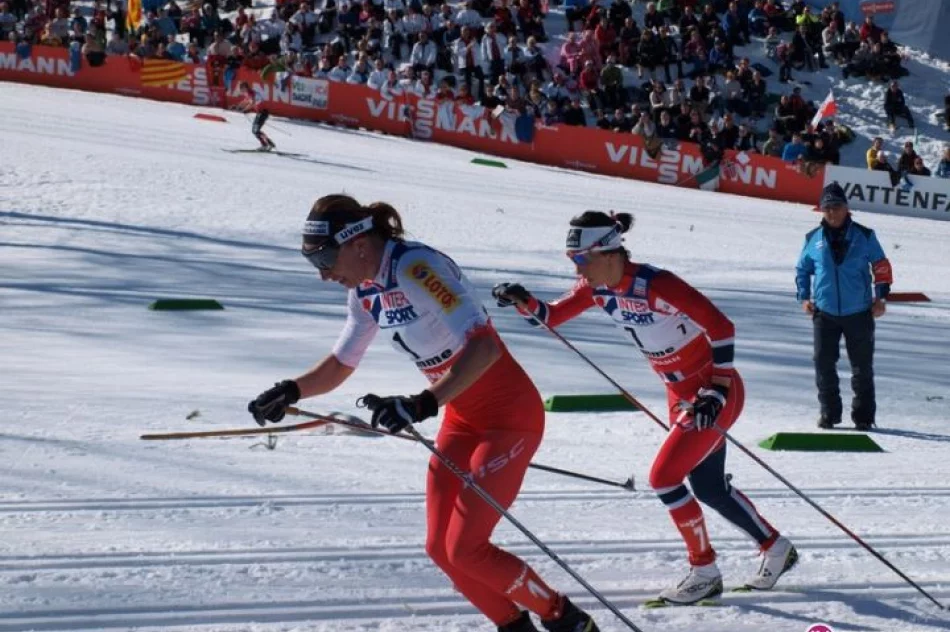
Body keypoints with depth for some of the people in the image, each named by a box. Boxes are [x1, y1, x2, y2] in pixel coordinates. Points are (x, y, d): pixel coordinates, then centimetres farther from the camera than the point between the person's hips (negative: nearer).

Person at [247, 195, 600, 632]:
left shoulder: (416, 269, -26)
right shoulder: (366, 292, 1)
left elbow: (485, 348, -36)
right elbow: (340, 365, 12)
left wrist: (423, 405, -46)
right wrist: (291, 391, -7)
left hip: (510, 415, -9)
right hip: (461, 419, 9)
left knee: (464, 549, -10)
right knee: (441, 548, 4)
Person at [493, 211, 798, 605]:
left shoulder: (656, 285, -29)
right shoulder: (596, 289, -6)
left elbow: (720, 326, -27)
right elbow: (551, 317, 2)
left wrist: (717, 391, -27)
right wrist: (523, 302, -19)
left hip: (715, 393, -9)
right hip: (681, 395, 9)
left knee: (663, 478, -13)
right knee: (708, 488, 17)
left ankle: (705, 571, 4)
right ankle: (776, 549, 37)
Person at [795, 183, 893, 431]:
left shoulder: (864, 236, -1)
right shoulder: (814, 240, 4)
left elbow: (881, 267, 4)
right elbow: (802, 269, 16)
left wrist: (880, 297, -2)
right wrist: (804, 297, 6)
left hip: (859, 313, -1)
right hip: (824, 313, 1)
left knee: (862, 367, 3)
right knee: (824, 365, 1)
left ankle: (863, 415, 11)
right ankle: (829, 413, 13)